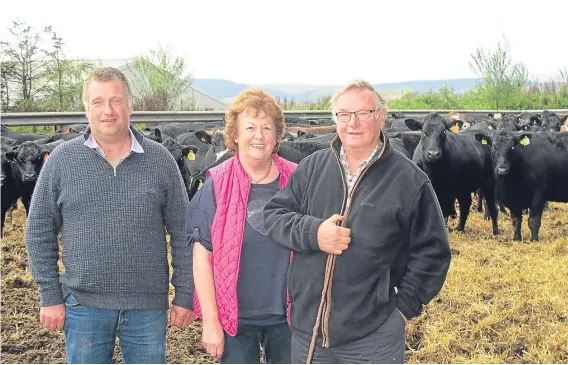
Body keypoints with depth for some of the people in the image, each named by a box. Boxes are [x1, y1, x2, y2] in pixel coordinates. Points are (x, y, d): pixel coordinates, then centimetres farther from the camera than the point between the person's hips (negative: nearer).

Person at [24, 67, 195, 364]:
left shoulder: (160, 160, 0)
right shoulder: (61, 160, -1)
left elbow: (182, 233, 3)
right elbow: (40, 232, 3)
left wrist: (184, 296, 1)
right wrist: (50, 296, 0)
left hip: (148, 305, 0)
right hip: (84, 304, 0)